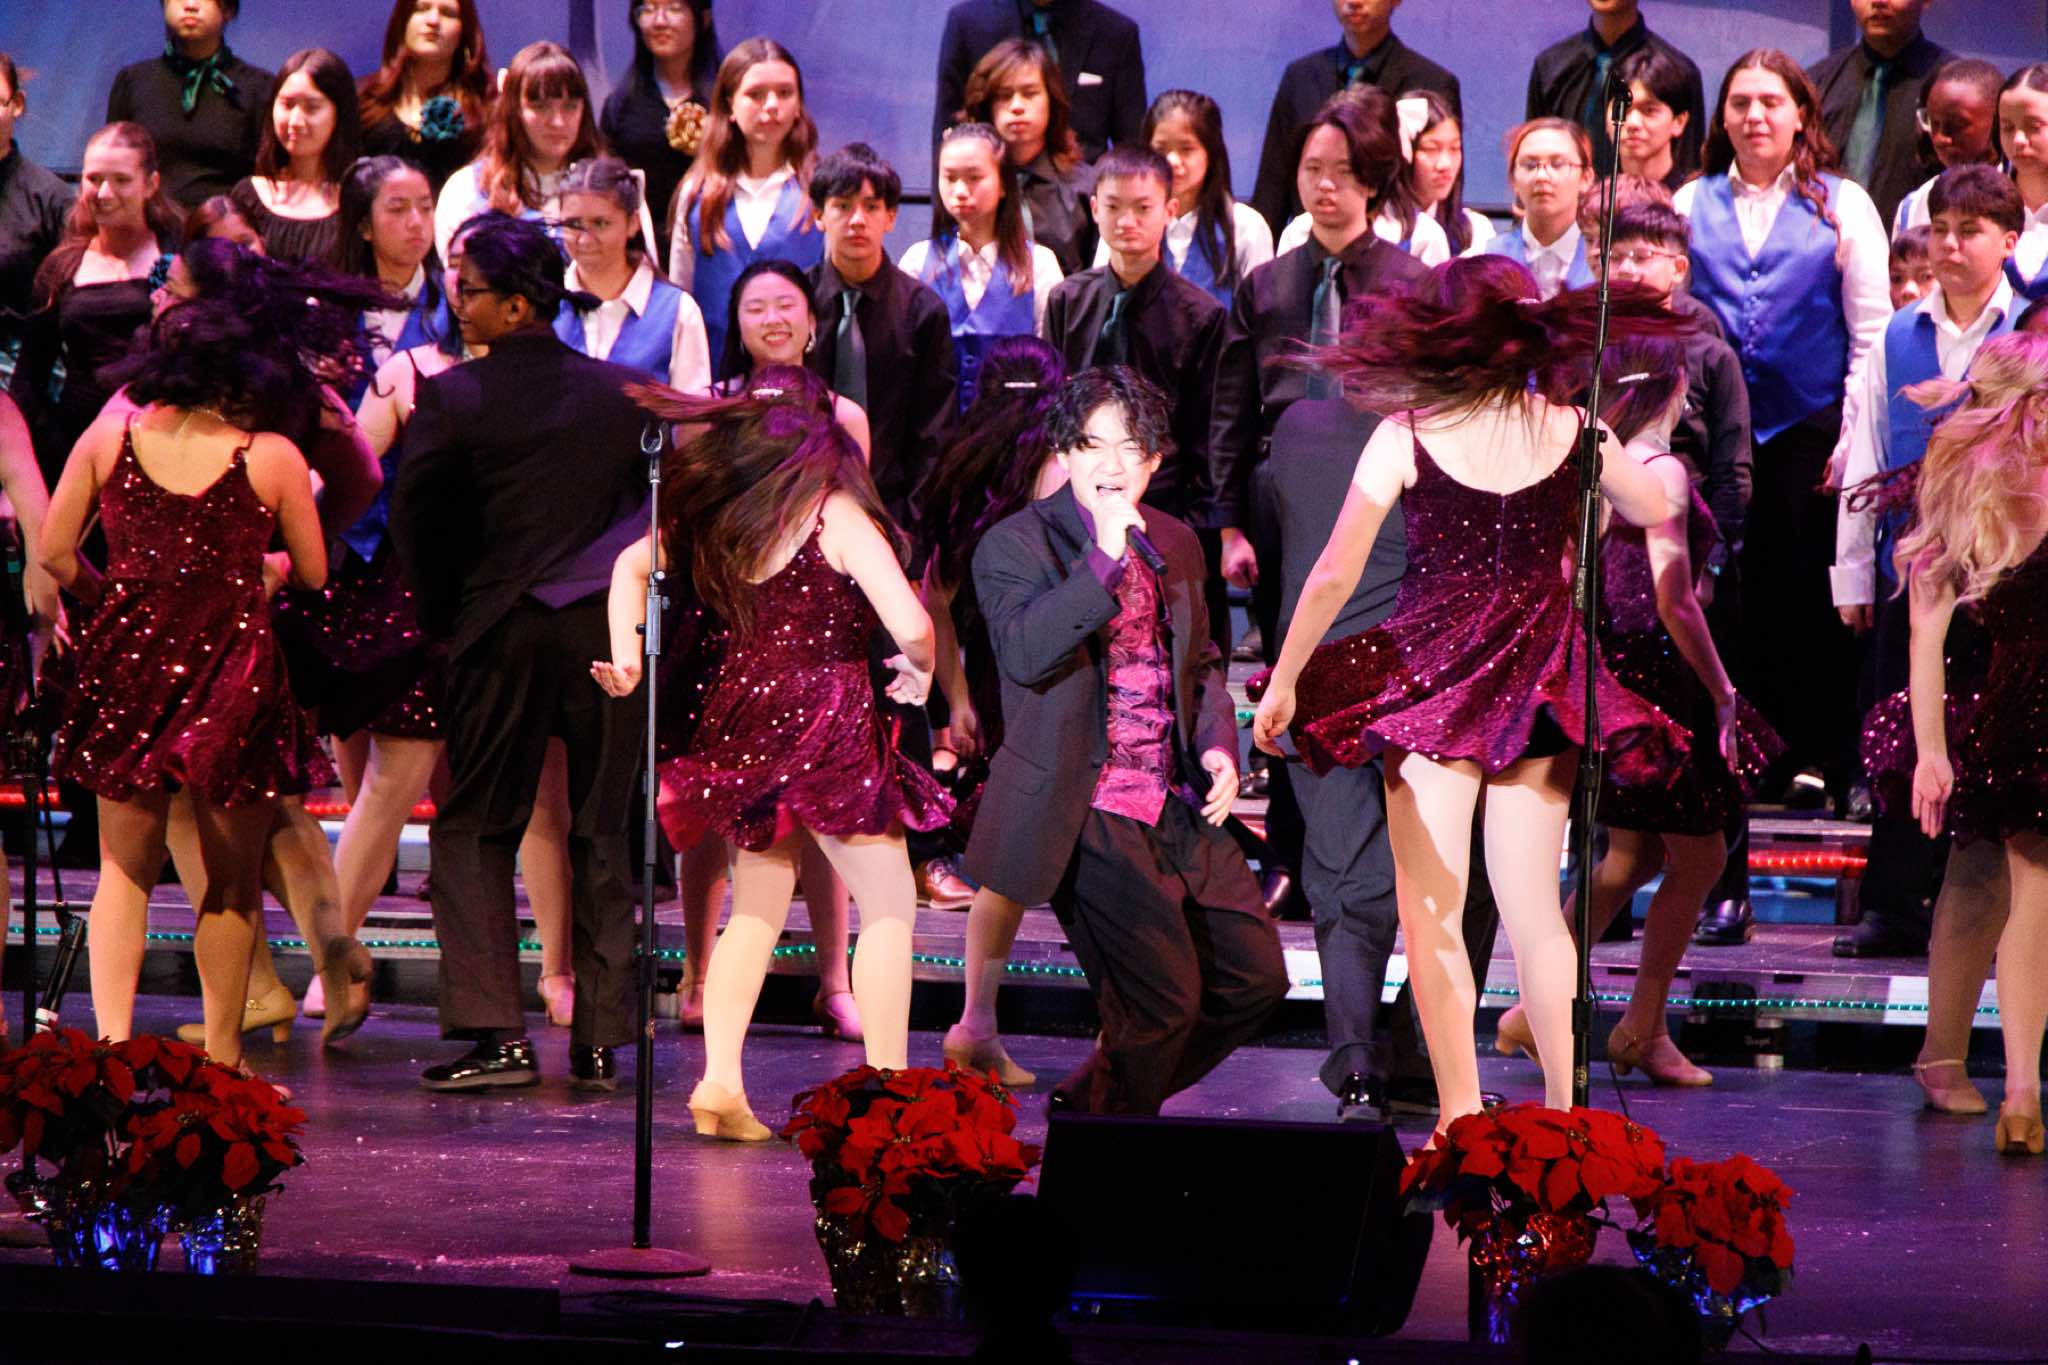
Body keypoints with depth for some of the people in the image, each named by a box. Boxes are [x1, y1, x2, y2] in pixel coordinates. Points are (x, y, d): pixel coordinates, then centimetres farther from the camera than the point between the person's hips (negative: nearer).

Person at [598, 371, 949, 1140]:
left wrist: (626, 659, 14)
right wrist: (917, 672, 1)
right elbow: (912, 627, -20)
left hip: (741, 718, 6)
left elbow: (632, 564, 19)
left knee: (756, 907, 16)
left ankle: (720, 1083, 6)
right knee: (888, 905, 5)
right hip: (825, 719, -6)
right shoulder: (834, 514, -13)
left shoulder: (715, 512, 7)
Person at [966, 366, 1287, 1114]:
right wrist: (1104, 559, -27)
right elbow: (1024, 653, -24)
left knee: (1256, 977, 8)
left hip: (1180, 805, 7)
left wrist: (1217, 745, 8)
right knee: (1166, 994, -12)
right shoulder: (1016, 543, -7)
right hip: (1089, 810, -7)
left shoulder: (1176, 542, 14)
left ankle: (1096, 1102, 25)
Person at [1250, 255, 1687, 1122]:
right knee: (1532, 910, 11)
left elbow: (1335, 573, -8)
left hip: (1430, 675, -3)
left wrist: (1284, 681, 1)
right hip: (1537, 685, 3)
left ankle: (1461, 1115, -2)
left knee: (1431, 912, 4)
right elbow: (1656, 512, 16)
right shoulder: (1571, 432, -2)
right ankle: (1565, 1112, 8)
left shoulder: (1406, 437, -9)